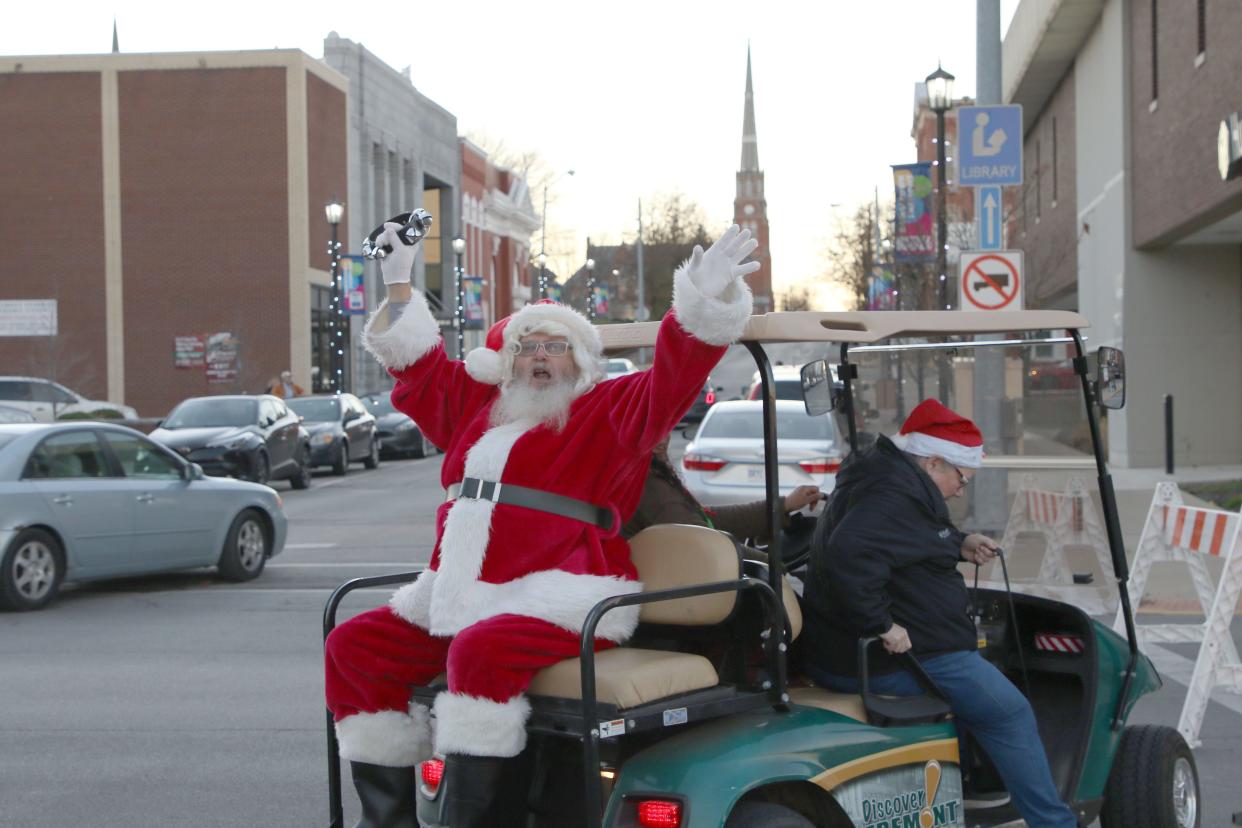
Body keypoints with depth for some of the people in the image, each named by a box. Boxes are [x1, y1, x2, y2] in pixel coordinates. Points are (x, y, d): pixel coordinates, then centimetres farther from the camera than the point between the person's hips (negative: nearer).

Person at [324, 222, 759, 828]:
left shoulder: (609, 409, 5)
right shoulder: (479, 406, 21)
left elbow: (675, 373, -9)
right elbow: (419, 366, 34)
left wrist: (707, 300, -24)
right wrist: (399, 284, 34)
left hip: (557, 603, -7)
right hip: (459, 599, 7)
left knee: (482, 651, -35)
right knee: (354, 647, -2)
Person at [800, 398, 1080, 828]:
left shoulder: (880, 479, 14)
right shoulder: (894, 498, -21)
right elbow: (849, 552, -38)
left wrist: (958, 543, 13)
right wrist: (881, 623, -31)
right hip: (889, 660, -11)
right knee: (1010, 714, 0)